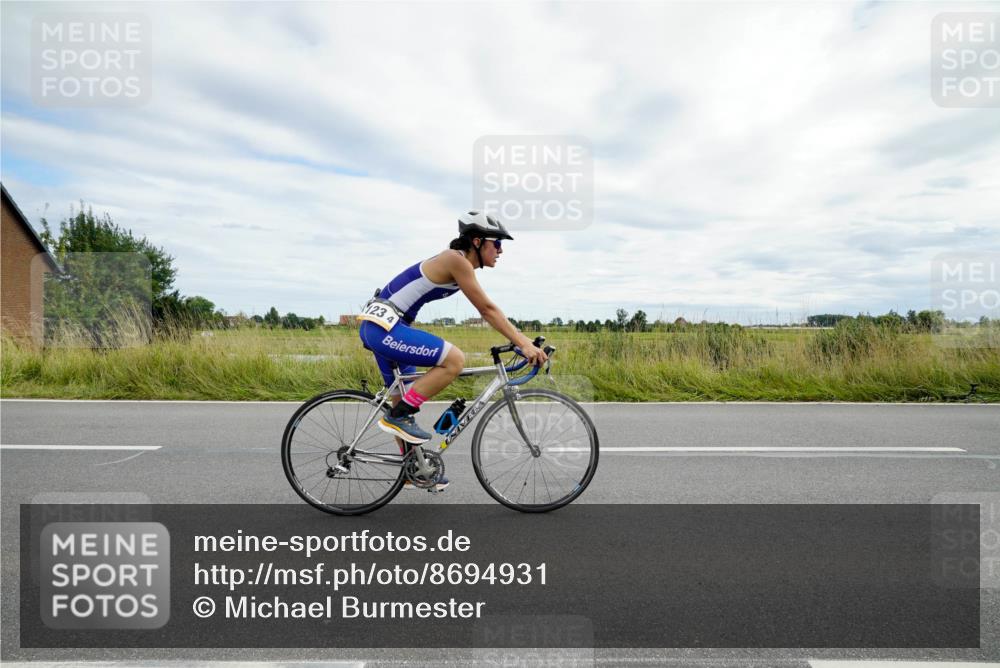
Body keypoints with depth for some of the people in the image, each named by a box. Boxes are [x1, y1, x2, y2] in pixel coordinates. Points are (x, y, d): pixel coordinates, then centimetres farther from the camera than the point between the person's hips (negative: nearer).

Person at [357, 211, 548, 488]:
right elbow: (487, 309, -18)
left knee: (405, 401, 16)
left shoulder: (461, 264, 13)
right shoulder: (456, 259, -15)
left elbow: (486, 310, 16)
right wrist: (523, 344, -16)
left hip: (382, 327, 10)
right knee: (454, 359, -18)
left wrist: (521, 338, 13)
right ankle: (397, 416, -7)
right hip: (384, 326, -10)